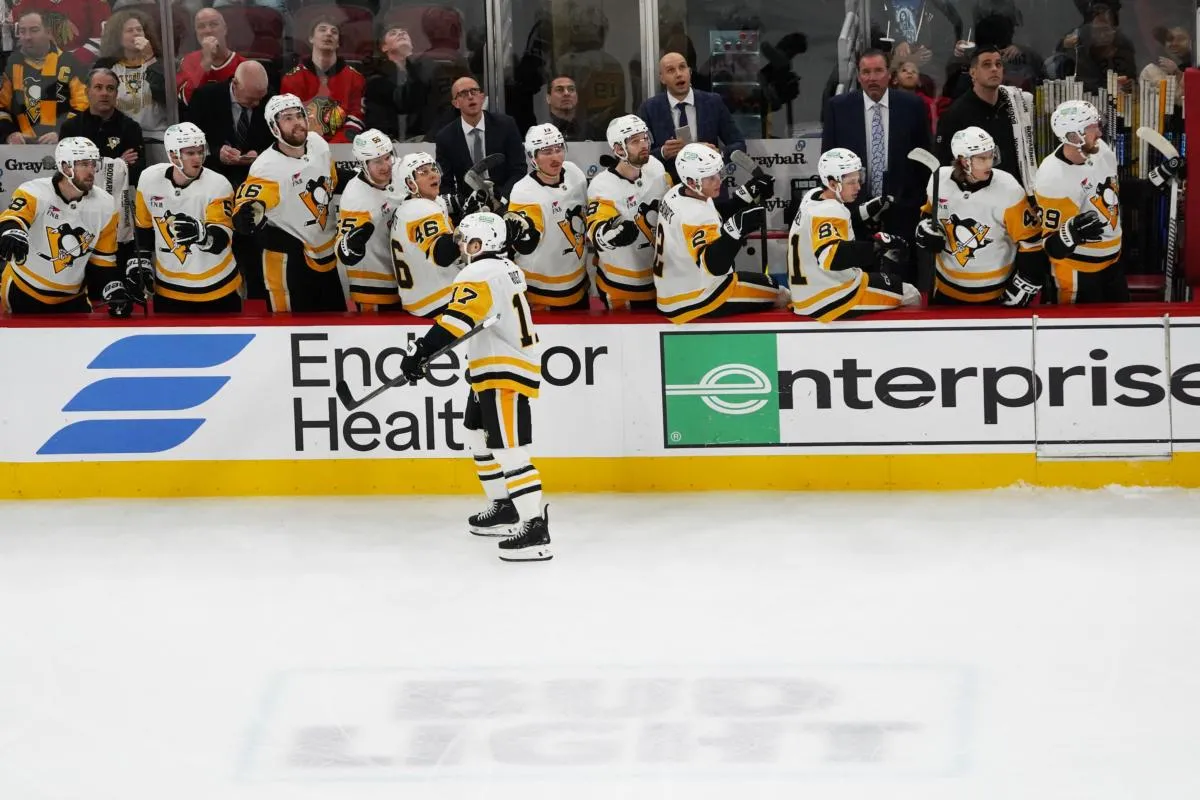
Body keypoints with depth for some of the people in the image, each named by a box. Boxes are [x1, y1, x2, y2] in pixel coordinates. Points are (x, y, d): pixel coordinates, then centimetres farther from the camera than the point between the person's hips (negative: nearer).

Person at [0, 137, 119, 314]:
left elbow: (103, 260, 6)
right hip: (24, 296, -4)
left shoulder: (105, 206, -2)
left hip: (72, 299, 4)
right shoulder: (34, 193, -18)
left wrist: (115, 292, -7)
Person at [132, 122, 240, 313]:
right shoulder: (150, 179, -7)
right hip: (169, 290, 3)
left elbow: (221, 241, -26)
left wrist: (200, 233, -46)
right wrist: (141, 261, 11)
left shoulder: (218, 185, -17)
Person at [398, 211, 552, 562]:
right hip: (496, 371, 11)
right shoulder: (506, 269, 14)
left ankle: (535, 528, -21)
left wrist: (421, 350, -34)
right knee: (479, 437, 24)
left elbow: (458, 319, -30)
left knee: (508, 451, -15)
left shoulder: (479, 274, -17)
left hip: (506, 375, -11)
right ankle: (503, 508, 32)